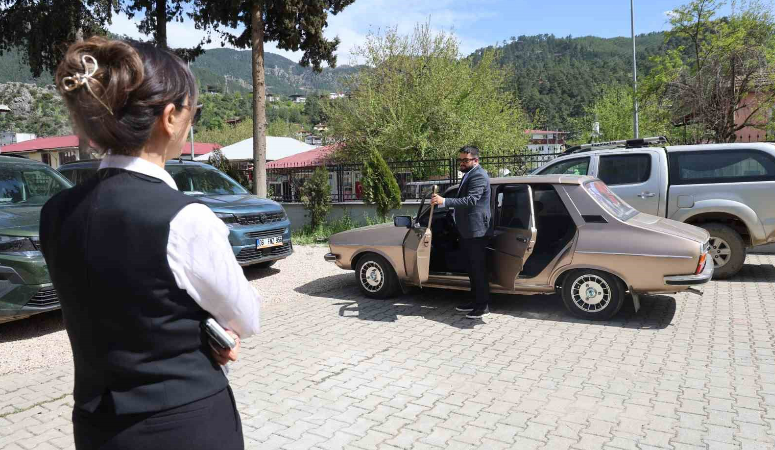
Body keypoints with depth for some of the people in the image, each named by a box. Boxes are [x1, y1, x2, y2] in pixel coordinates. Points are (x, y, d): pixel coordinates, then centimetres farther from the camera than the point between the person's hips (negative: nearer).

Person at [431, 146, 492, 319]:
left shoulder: (479, 176, -16)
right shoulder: (469, 174, 18)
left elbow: (471, 200, -29)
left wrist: (444, 201, -36)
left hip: (476, 231, -10)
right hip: (468, 231, 10)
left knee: (479, 268, -4)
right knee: (473, 268, 16)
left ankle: (483, 305, 5)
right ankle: (476, 301, 26)